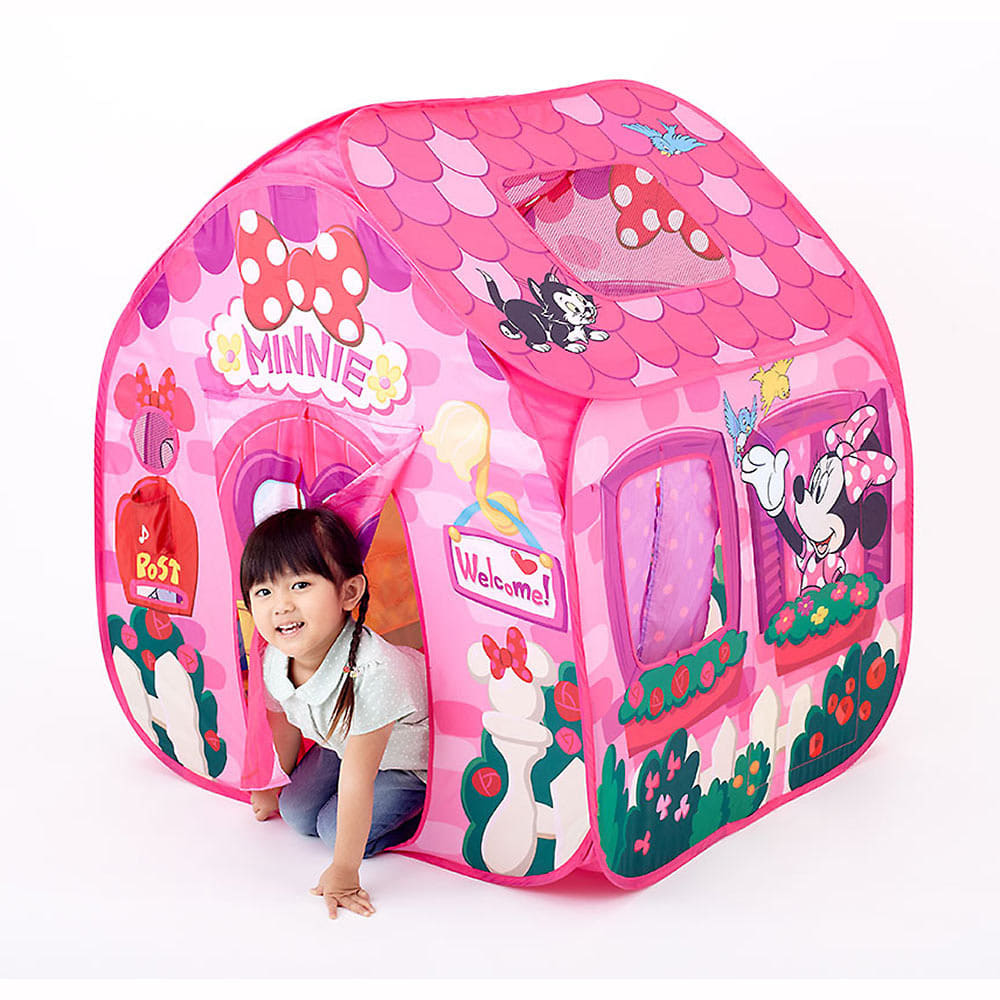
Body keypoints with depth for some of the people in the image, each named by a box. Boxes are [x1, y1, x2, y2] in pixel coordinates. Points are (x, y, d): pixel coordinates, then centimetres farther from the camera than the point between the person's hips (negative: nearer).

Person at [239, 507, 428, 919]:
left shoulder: (370, 674, -45)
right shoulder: (275, 661, -22)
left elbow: (356, 781, -39)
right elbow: (285, 725, 3)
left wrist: (343, 873, -32)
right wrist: (275, 787, 21)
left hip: (415, 758, -7)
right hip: (342, 742, 7)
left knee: (337, 830, -12)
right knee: (297, 813, 6)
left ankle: (422, 808, 9)